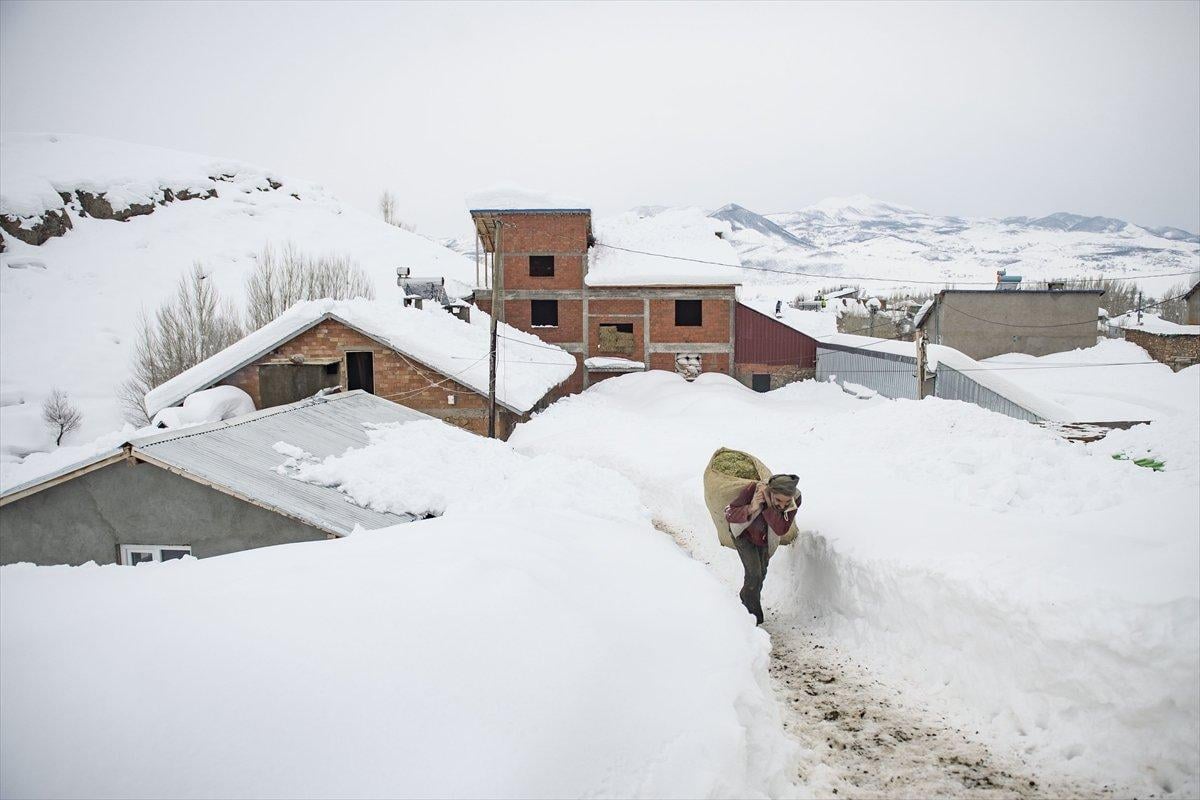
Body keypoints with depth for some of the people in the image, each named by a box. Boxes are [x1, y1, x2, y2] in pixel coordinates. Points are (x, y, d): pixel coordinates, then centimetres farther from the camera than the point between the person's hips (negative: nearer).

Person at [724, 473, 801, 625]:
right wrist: (751, 509, -52)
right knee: (754, 574, -15)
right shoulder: (754, 489, -40)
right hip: (744, 534, -4)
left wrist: (769, 507, -49)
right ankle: (754, 618, 6)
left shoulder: (795, 500, -32)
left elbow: (781, 530, -36)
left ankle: (745, 598, 49)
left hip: (764, 539, 4)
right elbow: (729, 515, -34)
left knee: (761, 574, 21)